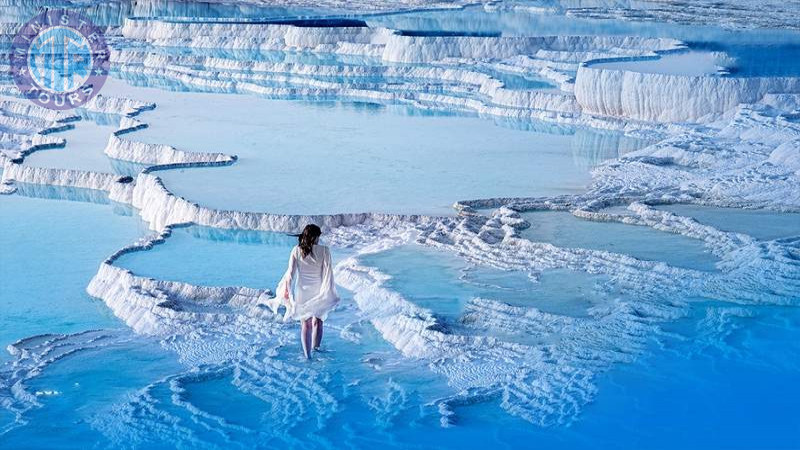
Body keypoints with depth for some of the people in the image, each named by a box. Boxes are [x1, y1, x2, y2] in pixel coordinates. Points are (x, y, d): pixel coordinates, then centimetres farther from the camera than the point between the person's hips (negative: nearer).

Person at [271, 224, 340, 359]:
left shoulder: (296, 251, -7)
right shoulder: (324, 251, -11)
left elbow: (291, 272, -6)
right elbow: (328, 272, -11)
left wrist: (287, 290, 3)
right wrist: (330, 292, -5)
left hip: (302, 291, 1)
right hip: (319, 291, -1)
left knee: (305, 324, 12)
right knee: (317, 321, 21)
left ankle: (307, 355, 13)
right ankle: (316, 347, 14)